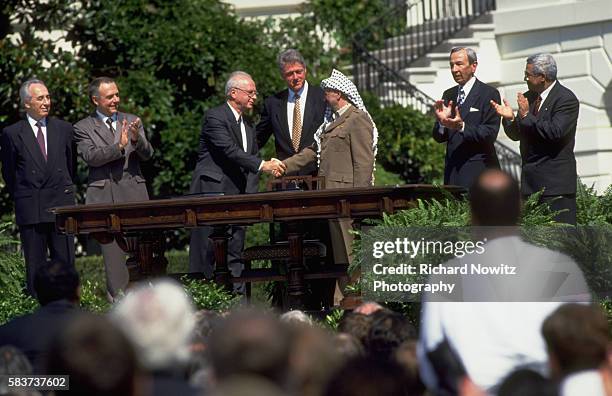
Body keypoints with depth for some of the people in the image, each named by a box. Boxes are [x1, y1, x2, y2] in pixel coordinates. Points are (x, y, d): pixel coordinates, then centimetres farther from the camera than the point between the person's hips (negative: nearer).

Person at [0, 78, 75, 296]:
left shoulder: (64, 129, 10)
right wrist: (20, 199, 9)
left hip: (61, 204, 2)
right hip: (30, 210, -2)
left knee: (65, 261, 1)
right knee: (35, 265, 1)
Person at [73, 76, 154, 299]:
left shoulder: (132, 122, 15)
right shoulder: (83, 128, 6)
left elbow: (147, 154, 6)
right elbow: (90, 157, -8)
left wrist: (136, 139, -15)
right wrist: (118, 146, -20)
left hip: (134, 191, 2)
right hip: (103, 195, -2)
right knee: (112, 249, -5)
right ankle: (118, 296, -2)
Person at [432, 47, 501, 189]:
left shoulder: (489, 94, -3)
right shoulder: (448, 95, 15)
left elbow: (490, 134, -12)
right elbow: (438, 137, 12)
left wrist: (462, 127, -24)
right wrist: (442, 121, -10)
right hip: (452, 170, 5)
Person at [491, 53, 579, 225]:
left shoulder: (566, 99, -9)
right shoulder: (528, 97, 15)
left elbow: (555, 132, -21)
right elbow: (516, 135, 16)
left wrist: (526, 115, -16)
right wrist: (510, 118, -4)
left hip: (555, 178, -7)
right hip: (530, 179, 7)